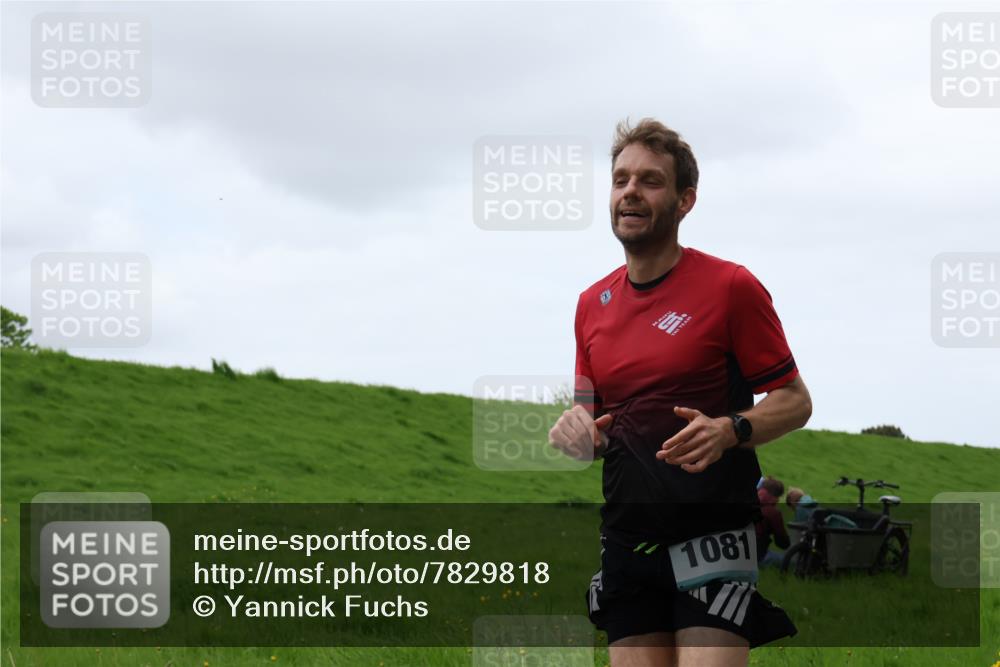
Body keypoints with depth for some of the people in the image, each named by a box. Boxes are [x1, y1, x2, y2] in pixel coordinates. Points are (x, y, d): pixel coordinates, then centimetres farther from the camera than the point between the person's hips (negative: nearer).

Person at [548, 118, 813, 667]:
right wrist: (576, 427, -1)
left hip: (713, 533, -5)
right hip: (626, 537, 5)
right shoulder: (592, 304, 13)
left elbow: (795, 401, -1)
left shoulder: (731, 286, -4)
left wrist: (729, 431, -20)